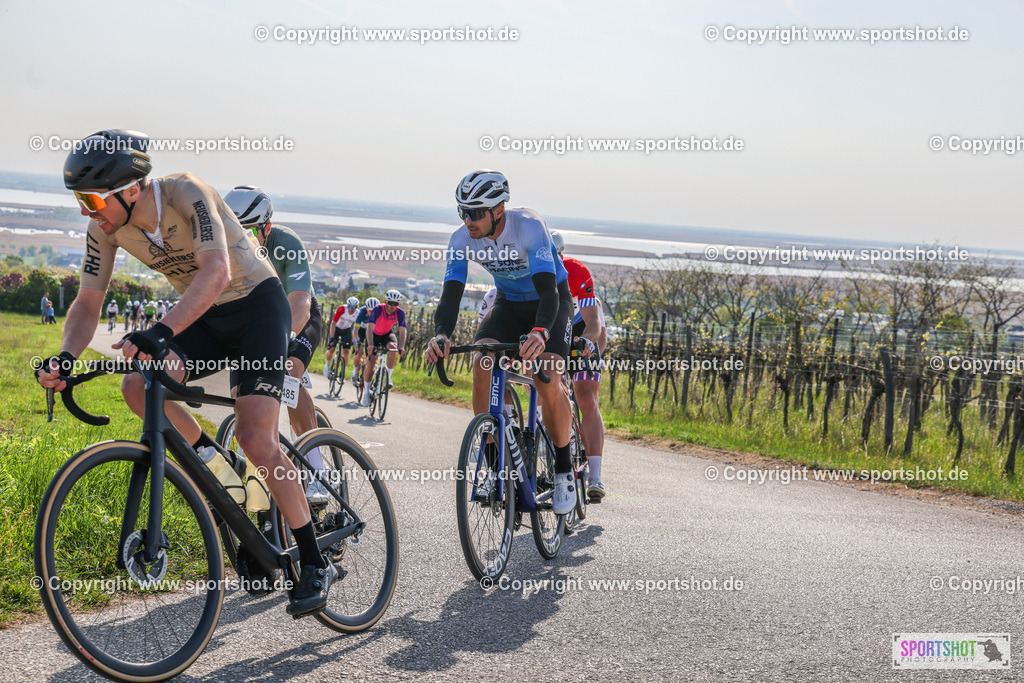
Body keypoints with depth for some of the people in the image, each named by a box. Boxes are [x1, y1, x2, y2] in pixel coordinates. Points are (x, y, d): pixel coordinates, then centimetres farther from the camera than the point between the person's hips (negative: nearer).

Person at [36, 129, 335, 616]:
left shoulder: (185, 193, -29)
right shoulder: (106, 226, -11)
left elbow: (216, 271, -42)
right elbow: (88, 302, -7)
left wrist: (162, 332, -56)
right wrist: (66, 357, -28)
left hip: (257, 306, -6)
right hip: (206, 319, 6)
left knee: (256, 440, -18)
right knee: (138, 387, -22)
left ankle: (315, 565, -5)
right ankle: (216, 464, 4)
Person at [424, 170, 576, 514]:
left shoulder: (529, 226, -33)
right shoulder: (462, 239, -20)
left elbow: (548, 291, -42)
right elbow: (451, 295, -24)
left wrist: (539, 332, -61)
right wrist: (441, 335, -45)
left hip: (550, 301, -4)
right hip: (509, 303, 4)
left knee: (547, 382, -24)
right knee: (482, 366, -22)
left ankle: (564, 470, -4)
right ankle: (493, 462, -9)